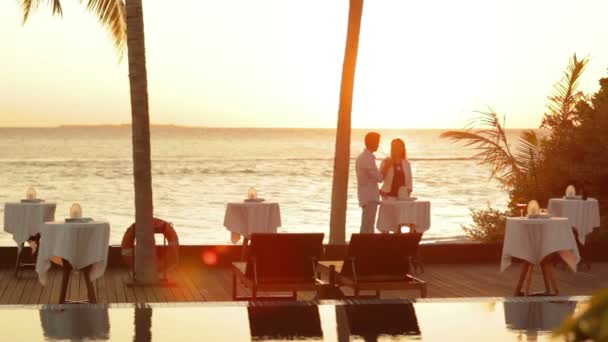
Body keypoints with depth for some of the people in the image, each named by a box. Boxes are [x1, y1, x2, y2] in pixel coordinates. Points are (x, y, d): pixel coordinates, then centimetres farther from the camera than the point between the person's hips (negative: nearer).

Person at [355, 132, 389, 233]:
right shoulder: (368, 158, -16)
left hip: (366, 197, 10)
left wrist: (378, 190, 15)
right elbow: (379, 178, -16)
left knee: (366, 227, 12)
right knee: (368, 228, -9)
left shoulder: (362, 157, 15)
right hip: (370, 198, -10)